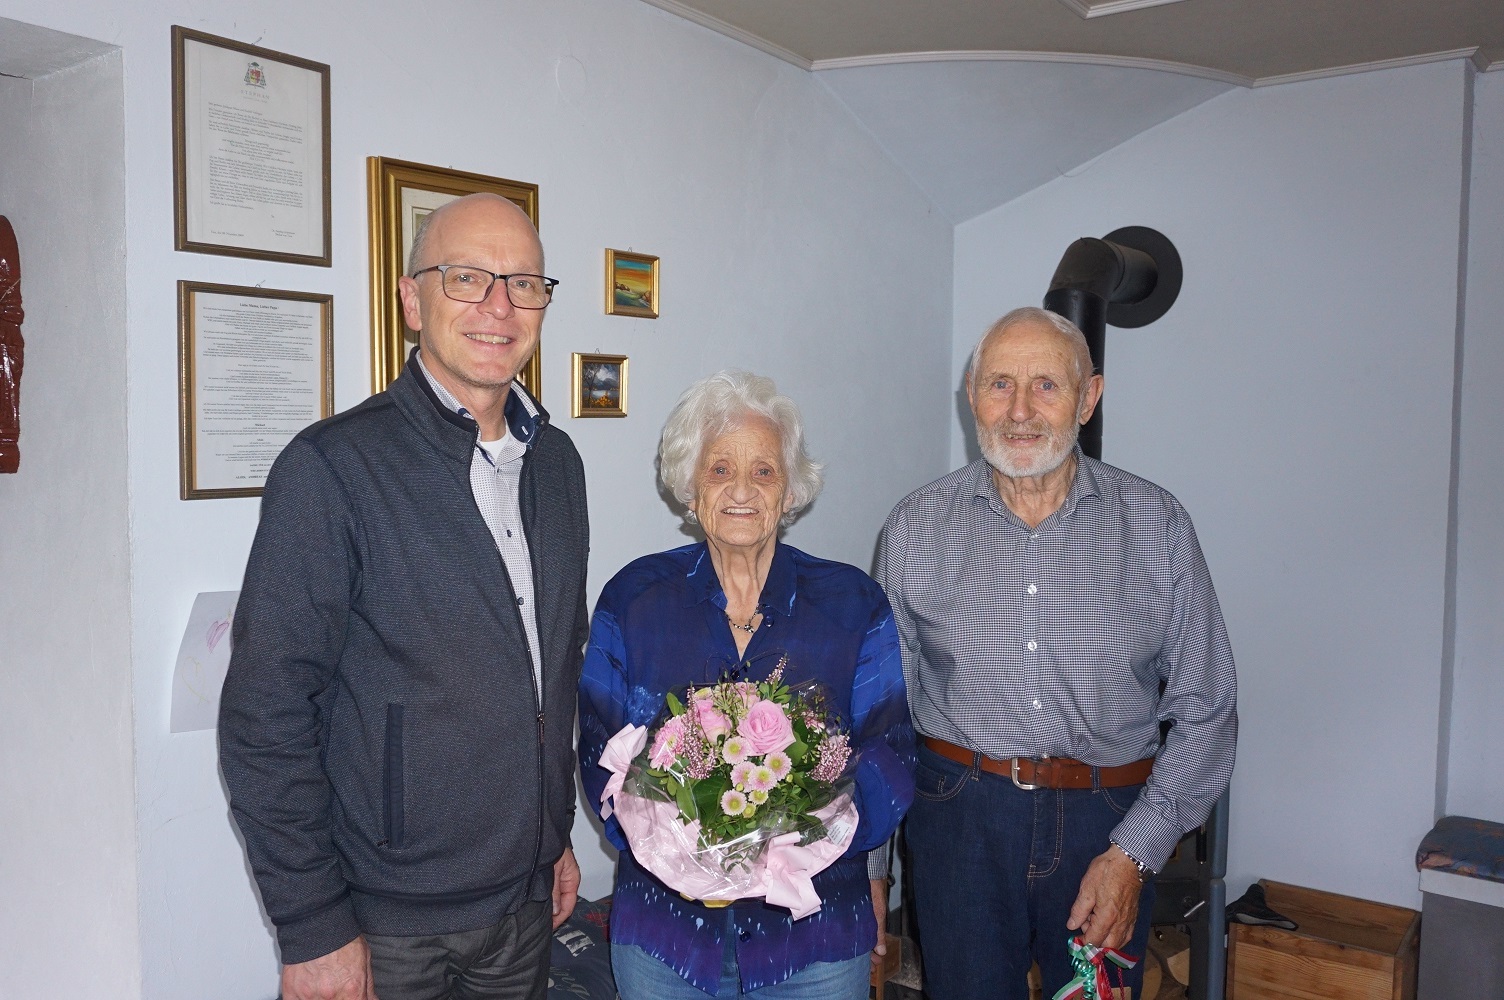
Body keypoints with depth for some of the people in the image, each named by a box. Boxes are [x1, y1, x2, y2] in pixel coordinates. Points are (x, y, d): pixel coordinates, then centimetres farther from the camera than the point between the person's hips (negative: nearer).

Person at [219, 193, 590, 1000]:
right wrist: (313, 929, -14)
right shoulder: (332, 465, -15)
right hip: (385, 927, -5)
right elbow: (265, 716, -15)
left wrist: (557, 830, 13)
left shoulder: (557, 461, 4)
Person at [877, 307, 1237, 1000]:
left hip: (1111, 825, 1)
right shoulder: (917, 529, -1)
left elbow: (1206, 711, 2)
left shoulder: (1155, 526, -2)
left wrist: (1133, 851, -6)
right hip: (960, 818, 0)